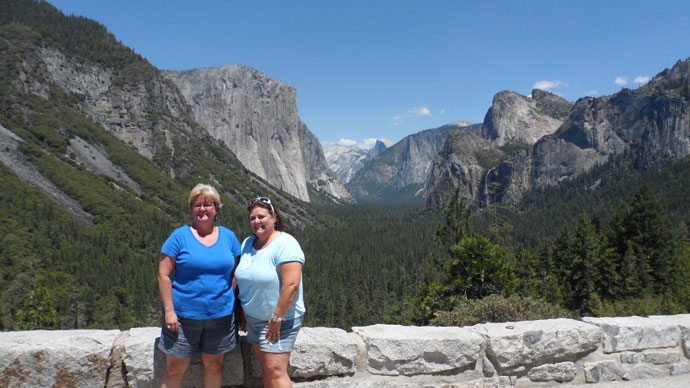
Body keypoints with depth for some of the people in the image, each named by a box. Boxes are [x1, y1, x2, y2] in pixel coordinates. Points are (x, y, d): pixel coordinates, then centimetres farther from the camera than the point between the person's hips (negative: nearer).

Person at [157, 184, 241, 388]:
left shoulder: (228, 236, 5)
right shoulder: (180, 236, -4)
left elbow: (235, 273, 10)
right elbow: (164, 274, -5)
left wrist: (234, 306, 3)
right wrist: (169, 311, -11)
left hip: (220, 315, 3)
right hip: (183, 315, -2)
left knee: (214, 364, 14)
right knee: (175, 369, 5)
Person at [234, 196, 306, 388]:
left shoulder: (285, 244, -16)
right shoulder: (247, 243, 9)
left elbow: (292, 285, -23)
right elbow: (241, 277, 17)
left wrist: (277, 318, -21)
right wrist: (242, 309, 11)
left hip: (279, 320, -7)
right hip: (253, 318, 8)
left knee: (275, 371, -10)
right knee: (266, 368, 13)